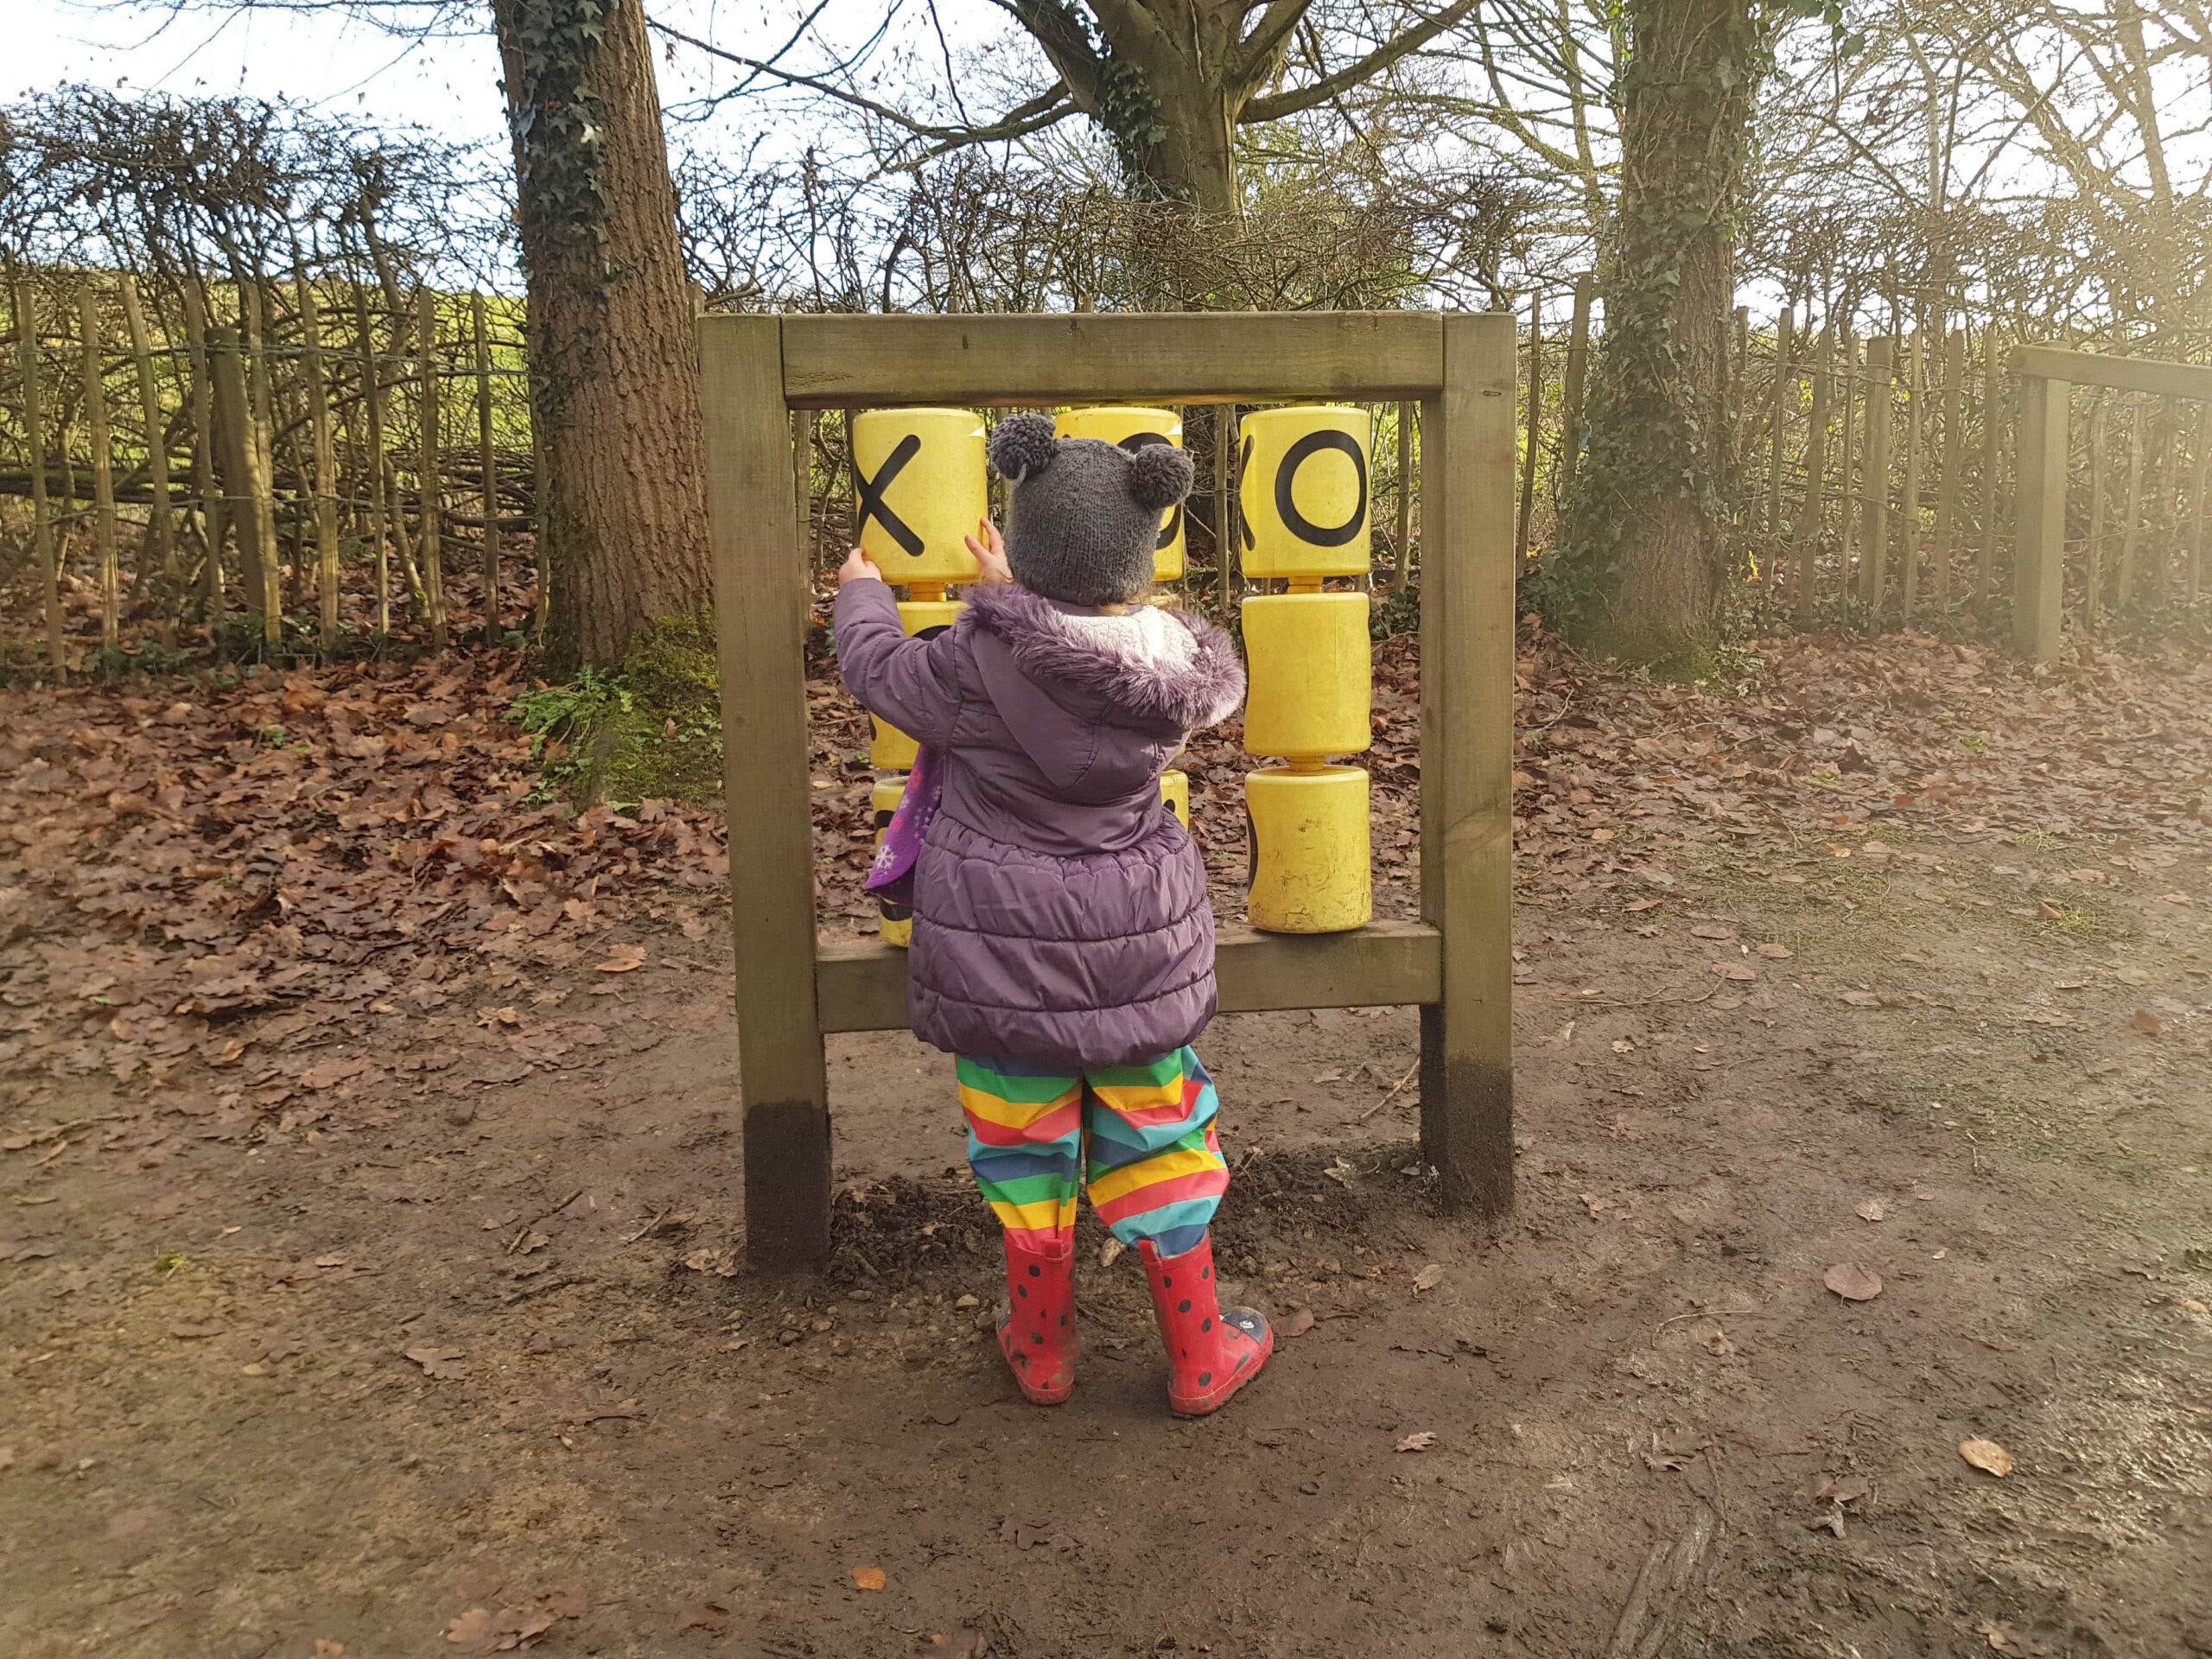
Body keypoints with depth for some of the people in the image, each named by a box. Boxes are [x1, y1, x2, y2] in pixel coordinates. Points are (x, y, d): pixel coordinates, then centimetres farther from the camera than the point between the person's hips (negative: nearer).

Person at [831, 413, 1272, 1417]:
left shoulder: (979, 664, -20)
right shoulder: (1177, 668, -11)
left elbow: (879, 670, -1)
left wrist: (862, 593, 20)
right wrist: (1019, 601, 21)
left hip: (1002, 954, -2)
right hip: (1138, 952, 2)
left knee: (1023, 1146, 15)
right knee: (1158, 1141, 16)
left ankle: (1041, 1349, 32)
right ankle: (1199, 1359, 28)